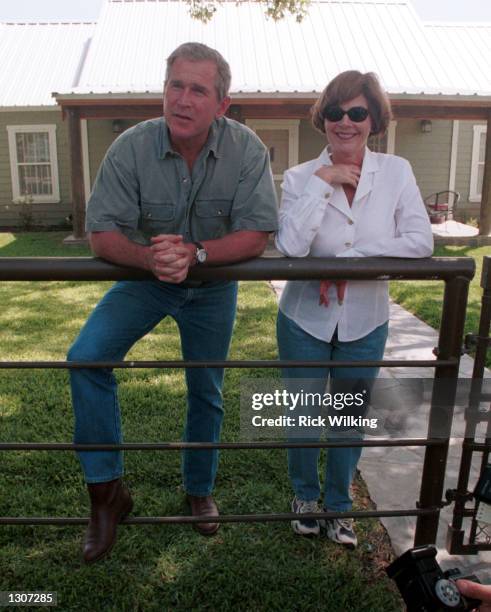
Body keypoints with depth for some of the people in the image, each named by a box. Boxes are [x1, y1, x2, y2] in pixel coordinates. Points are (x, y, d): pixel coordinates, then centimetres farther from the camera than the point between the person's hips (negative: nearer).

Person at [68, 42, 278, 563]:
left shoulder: (246, 149, -20)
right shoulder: (131, 147, -20)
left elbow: (256, 235, -23)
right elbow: (101, 235, -21)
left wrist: (193, 254, -38)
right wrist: (149, 258, -41)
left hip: (214, 286, 0)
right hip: (145, 279, 0)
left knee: (206, 393, 12)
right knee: (86, 357, -20)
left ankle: (199, 490, 38)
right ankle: (106, 489, -2)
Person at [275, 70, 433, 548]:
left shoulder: (396, 173, -7)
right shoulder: (300, 177, -11)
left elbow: (420, 242, -18)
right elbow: (289, 247, -26)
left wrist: (346, 258, -23)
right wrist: (322, 182, -25)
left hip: (365, 325, 1)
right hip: (306, 321, -1)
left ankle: (338, 504, 43)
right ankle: (305, 495, 44)